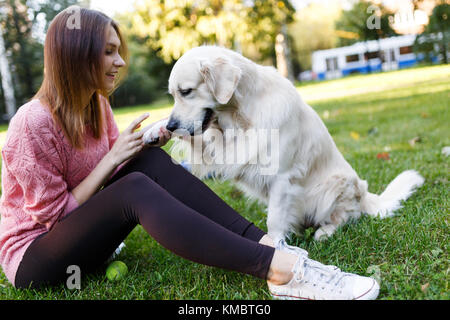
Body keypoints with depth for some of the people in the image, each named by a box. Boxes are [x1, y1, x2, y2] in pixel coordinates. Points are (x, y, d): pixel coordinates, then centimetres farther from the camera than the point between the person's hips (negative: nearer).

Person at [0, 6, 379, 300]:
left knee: (152, 161, -19)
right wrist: (111, 159, -19)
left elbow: (111, 175, 6)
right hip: (35, 255, -6)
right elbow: (53, 213, -17)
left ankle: (266, 243, -29)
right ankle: (277, 266, -43)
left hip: (83, 235, 7)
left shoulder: (96, 104, 3)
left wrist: (144, 144, -11)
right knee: (135, 188, -34)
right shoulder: (34, 122, -21)